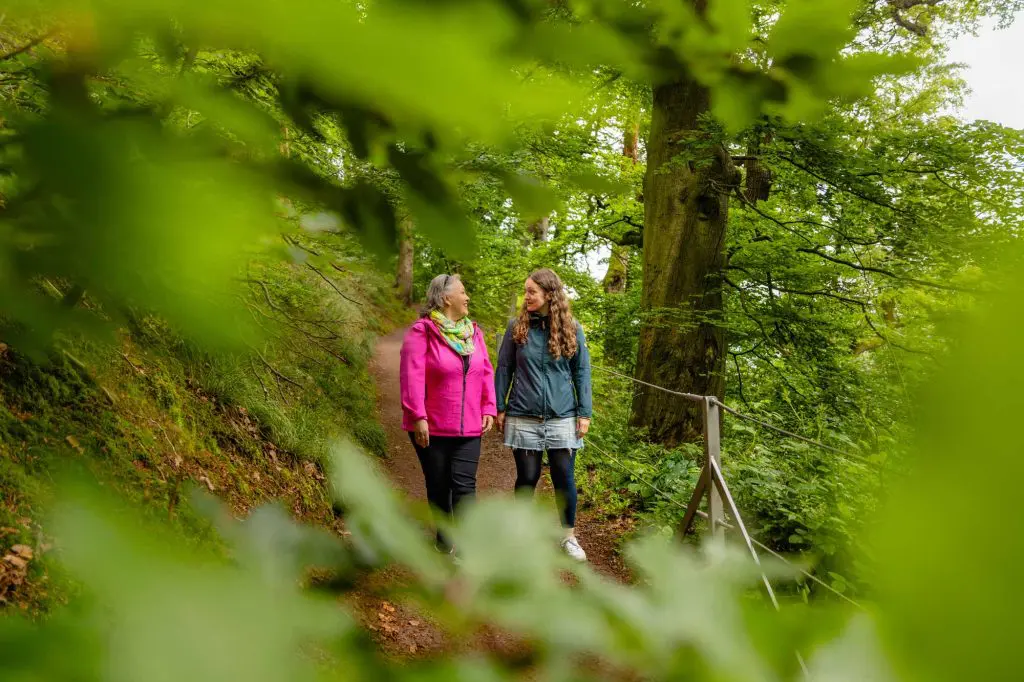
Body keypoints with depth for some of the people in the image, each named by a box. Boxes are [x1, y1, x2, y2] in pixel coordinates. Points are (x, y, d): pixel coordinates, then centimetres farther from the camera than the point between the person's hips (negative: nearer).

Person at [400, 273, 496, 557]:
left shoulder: (473, 332, 9)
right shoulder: (421, 332, -10)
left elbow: (486, 373, 11)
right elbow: (412, 377, -16)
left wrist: (488, 409, 2)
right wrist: (418, 418, -20)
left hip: (468, 428, 4)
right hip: (432, 428, -4)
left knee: (464, 485, -6)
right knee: (439, 487, 8)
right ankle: (444, 541, 25)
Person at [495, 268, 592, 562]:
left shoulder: (572, 330, -1)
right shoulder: (517, 327, -1)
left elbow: (581, 373, 4)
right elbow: (504, 369, 4)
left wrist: (584, 413, 1)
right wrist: (500, 408, 2)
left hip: (562, 418, 0)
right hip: (523, 418, 0)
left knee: (564, 478, 5)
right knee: (527, 477, 8)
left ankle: (569, 537, 22)